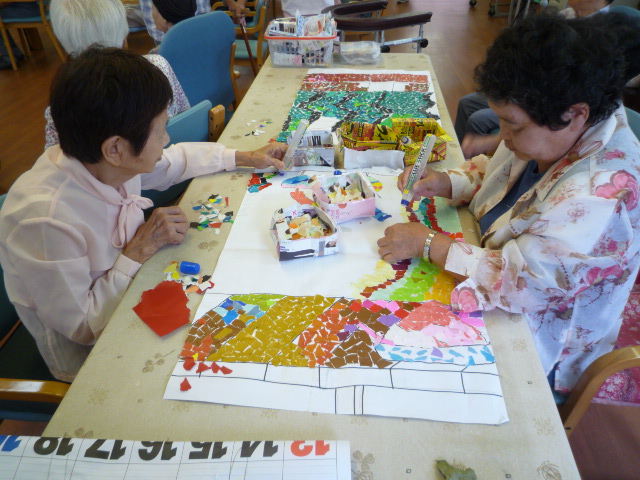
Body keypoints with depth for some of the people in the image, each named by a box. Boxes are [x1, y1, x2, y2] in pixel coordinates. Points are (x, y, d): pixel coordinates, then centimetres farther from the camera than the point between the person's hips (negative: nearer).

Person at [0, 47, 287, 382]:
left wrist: (246, 158, 4)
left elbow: (175, 161, 6)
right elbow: (83, 329, -25)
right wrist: (141, 249, -29)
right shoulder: (46, 221, -36)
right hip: (92, 358, -6)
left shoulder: (101, 162, -16)